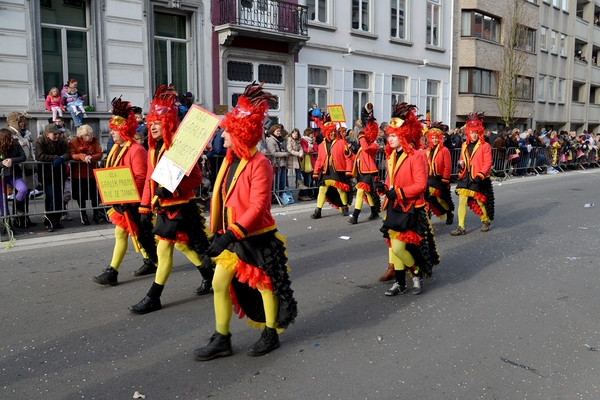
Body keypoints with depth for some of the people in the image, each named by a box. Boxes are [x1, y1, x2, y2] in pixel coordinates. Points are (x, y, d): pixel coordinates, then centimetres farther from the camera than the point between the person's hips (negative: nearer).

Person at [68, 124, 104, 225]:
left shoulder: (94, 141, 2)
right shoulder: (73, 143, -6)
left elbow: (100, 154, -8)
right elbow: (72, 155, -20)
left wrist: (90, 157, -26)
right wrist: (82, 156, -38)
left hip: (92, 173, 2)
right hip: (79, 174, -2)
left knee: (94, 194, 6)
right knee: (81, 195, 8)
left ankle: (96, 213, 20)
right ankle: (83, 214, 24)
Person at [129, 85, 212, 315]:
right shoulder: (153, 149, 9)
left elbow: (196, 178, -17)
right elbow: (150, 180, 14)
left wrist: (171, 189, -30)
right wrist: (145, 207, 11)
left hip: (180, 207, -9)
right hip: (163, 207, 9)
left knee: (163, 250, -5)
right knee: (183, 245, 19)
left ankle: (153, 298, 6)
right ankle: (209, 276, 39)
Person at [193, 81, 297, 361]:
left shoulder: (259, 164, -19)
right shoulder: (230, 160, 6)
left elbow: (258, 206, -24)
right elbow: (223, 198, 11)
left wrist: (230, 234, -28)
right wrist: (219, 231, 11)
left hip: (256, 237, -8)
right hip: (232, 235, 8)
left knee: (264, 286, 9)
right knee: (220, 283, 8)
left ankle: (271, 335, 29)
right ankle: (221, 339, 22)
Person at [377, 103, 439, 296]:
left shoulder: (417, 155, -15)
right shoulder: (392, 155, 10)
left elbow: (421, 185, -19)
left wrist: (398, 193, -25)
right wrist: (384, 187, -2)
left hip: (410, 209, -8)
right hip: (394, 207, 8)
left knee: (398, 247, -10)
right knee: (393, 245, 10)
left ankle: (417, 273, 16)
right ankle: (400, 283, 21)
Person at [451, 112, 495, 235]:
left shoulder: (485, 146, -7)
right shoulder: (464, 146, 10)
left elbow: (488, 163, -12)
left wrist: (480, 175, -22)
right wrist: (460, 164, -2)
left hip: (479, 179, -4)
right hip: (465, 178, 4)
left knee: (480, 202, 7)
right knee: (462, 202, -3)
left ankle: (486, 221, 34)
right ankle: (461, 227, 0)